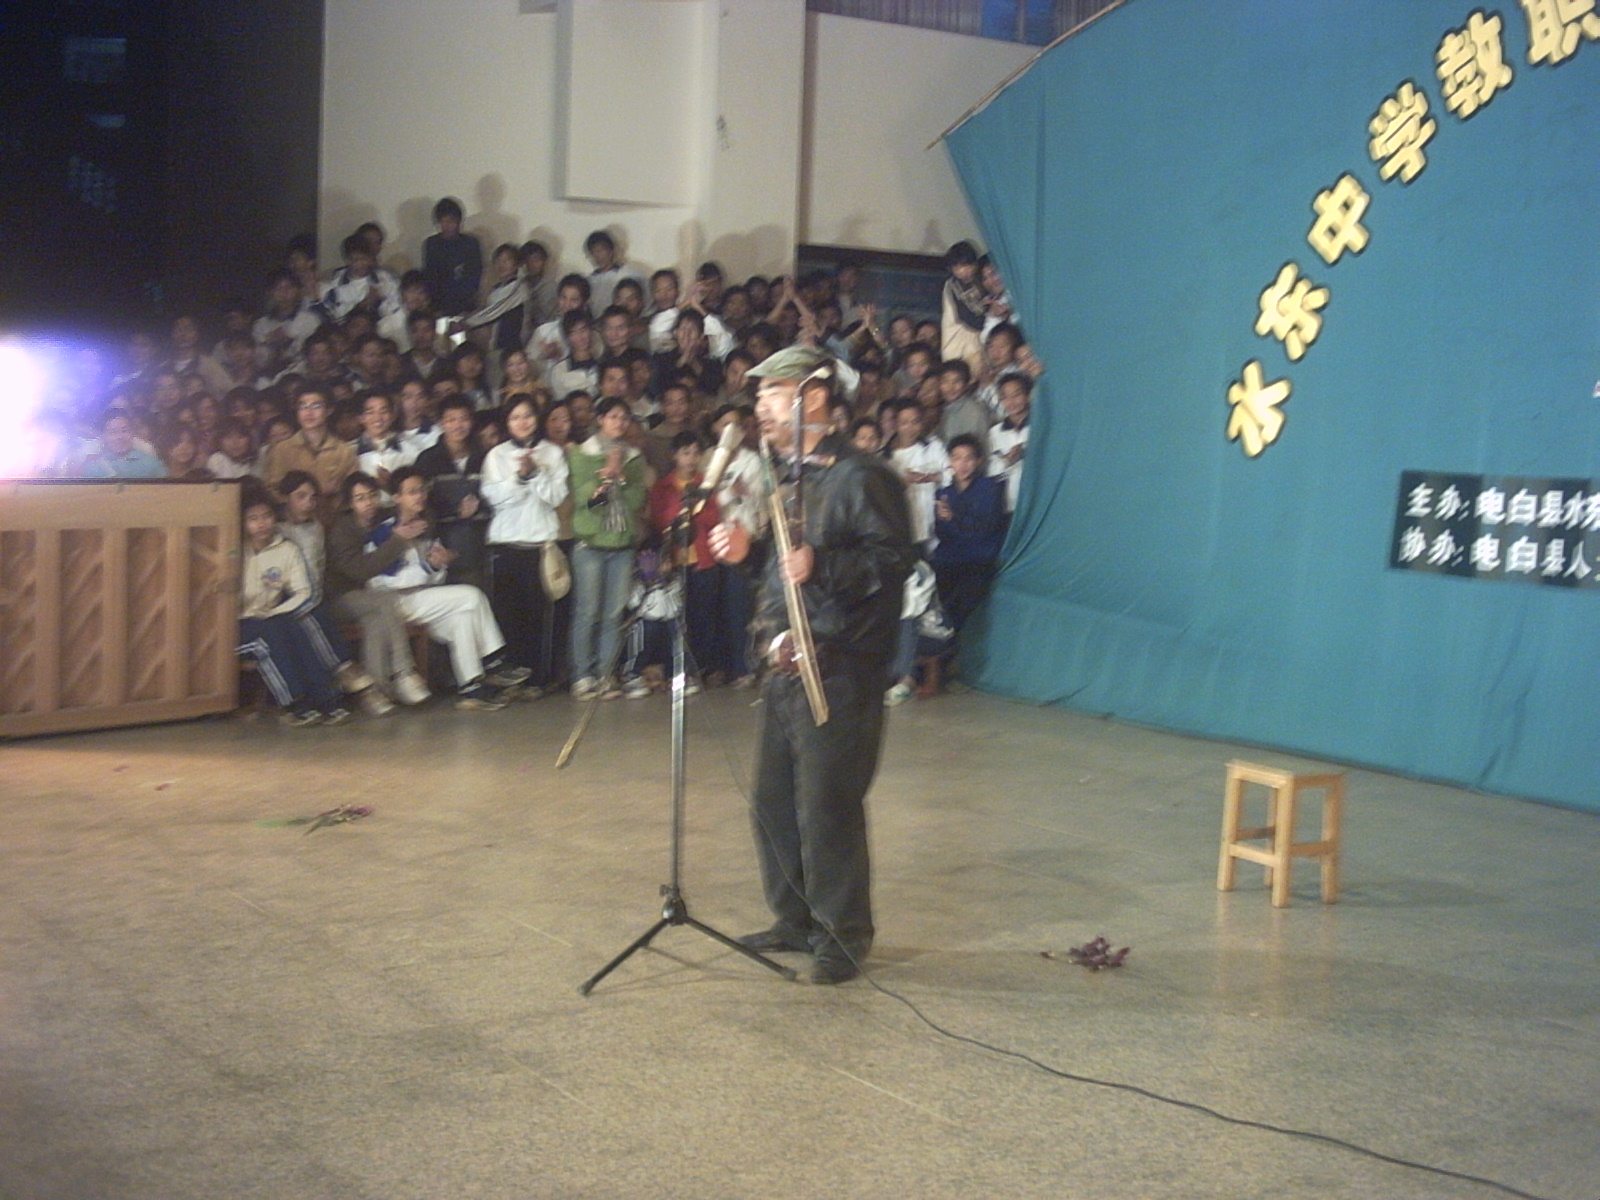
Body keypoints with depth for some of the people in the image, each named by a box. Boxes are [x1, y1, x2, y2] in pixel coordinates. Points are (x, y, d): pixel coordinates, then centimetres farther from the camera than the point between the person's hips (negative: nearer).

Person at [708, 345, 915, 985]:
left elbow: (894, 560, -18)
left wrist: (819, 566, -28)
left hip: (841, 670, -9)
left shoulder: (860, 477, -11)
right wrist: (744, 551, 10)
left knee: (827, 806, -5)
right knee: (773, 801, 14)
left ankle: (843, 937, 8)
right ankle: (796, 918, 28)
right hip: (787, 663, 9)